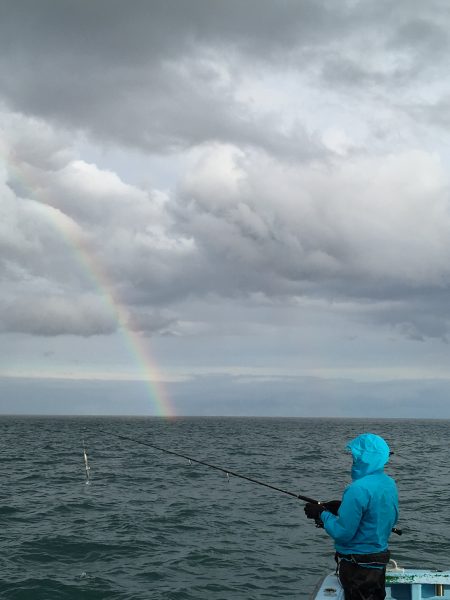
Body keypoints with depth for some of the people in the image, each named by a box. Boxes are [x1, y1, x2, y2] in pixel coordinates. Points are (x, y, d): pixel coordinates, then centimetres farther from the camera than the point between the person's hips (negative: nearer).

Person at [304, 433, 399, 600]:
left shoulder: (358, 489, -25)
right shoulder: (390, 484, 2)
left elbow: (342, 533, -24)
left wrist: (322, 514, -7)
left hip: (357, 565, -8)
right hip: (380, 559, 8)